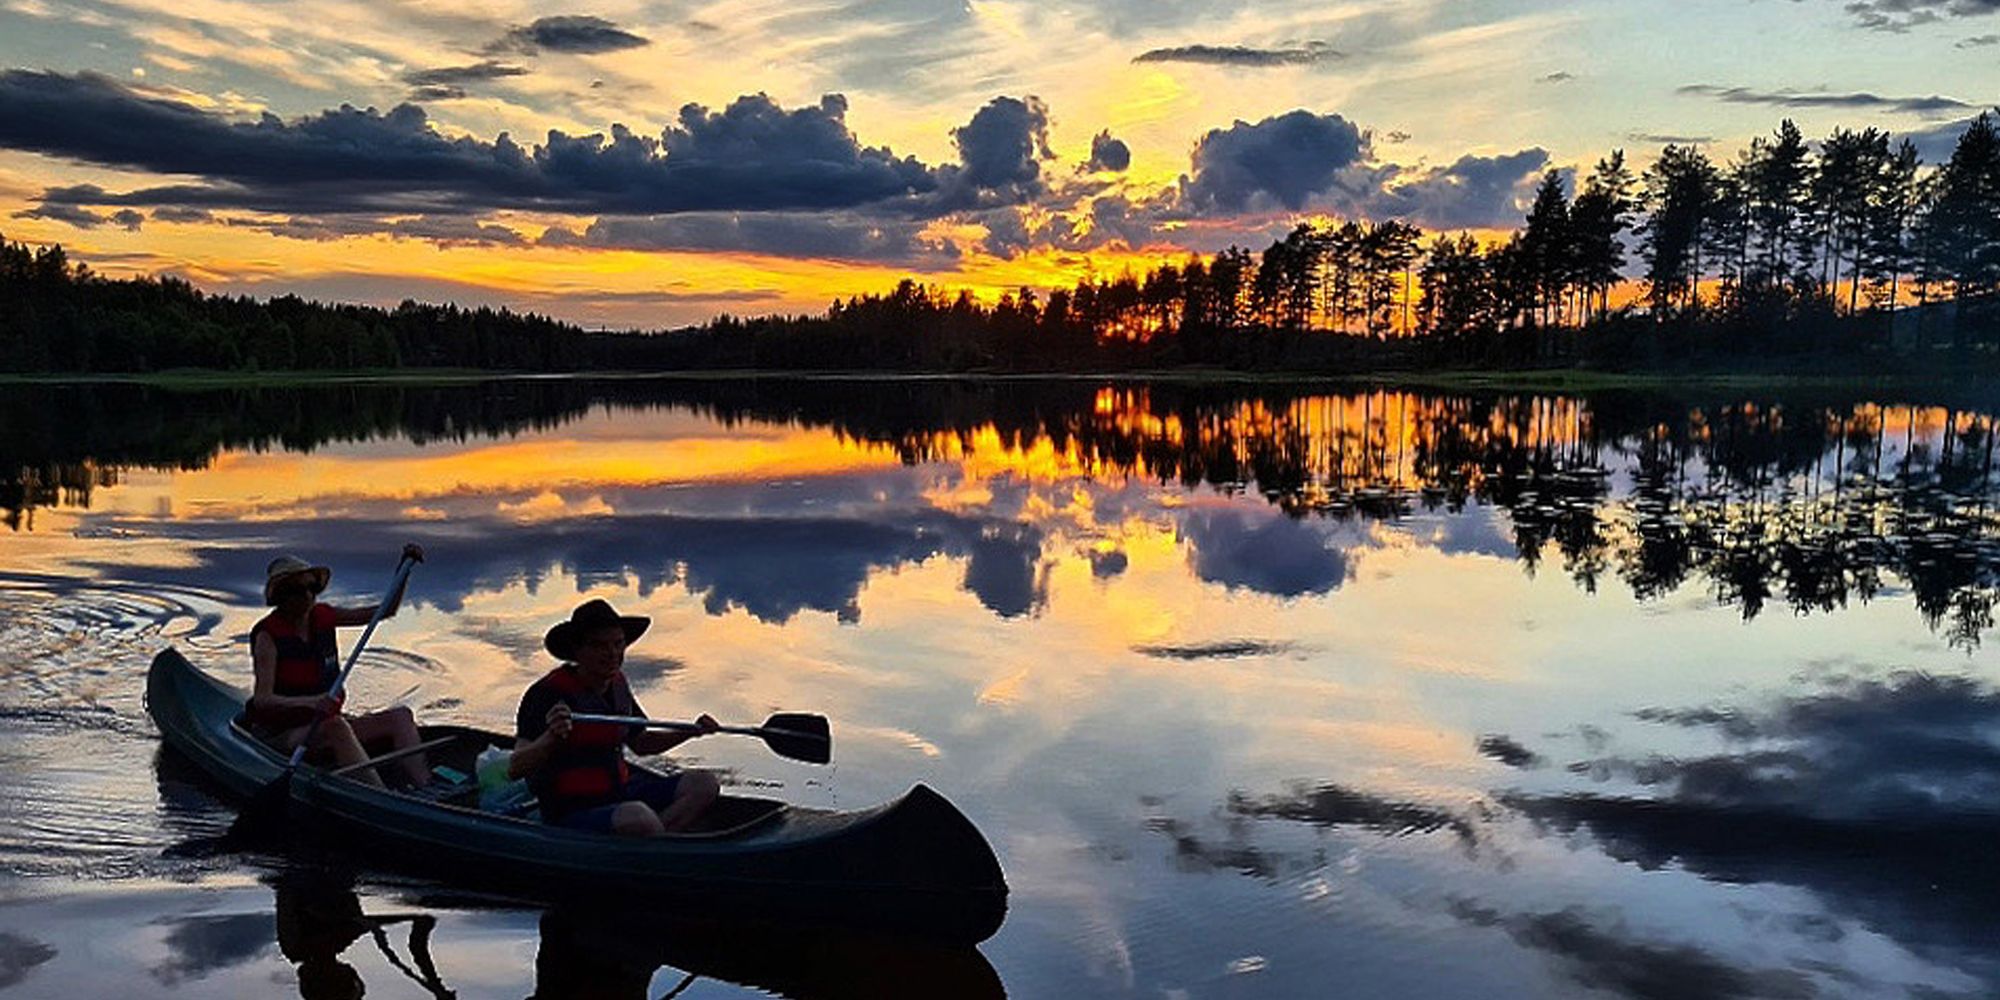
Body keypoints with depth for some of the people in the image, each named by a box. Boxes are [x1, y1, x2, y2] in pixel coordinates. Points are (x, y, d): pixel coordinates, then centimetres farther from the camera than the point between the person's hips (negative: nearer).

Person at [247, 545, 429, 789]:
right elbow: (262, 699, -24)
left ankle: (425, 789, -32)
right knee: (336, 726, -37)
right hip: (281, 734, -6)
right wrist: (311, 702, -41)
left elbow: (385, 610, 11)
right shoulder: (268, 634, -11)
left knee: (400, 717, -13)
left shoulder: (323, 617, 6)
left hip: (324, 724, 7)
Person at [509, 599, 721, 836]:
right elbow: (514, 769, -23)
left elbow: (640, 743, 24)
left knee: (703, 784, -4)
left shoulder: (617, 683, 9)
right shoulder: (548, 693, -15)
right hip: (571, 813, -9)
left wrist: (691, 732, 10)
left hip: (620, 793, 9)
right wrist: (550, 738, -43)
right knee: (639, 818, -38)